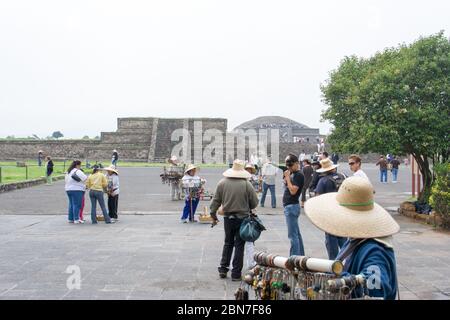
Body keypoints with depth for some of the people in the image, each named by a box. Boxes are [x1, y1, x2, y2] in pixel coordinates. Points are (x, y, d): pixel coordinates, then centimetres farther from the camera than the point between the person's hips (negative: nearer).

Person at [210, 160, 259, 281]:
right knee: (239, 245, 6)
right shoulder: (247, 184, -11)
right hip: (242, 218, -3)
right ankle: (236, 273, 10)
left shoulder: (222, 183, -4)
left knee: (228, 243, 20)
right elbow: (254, 203, -5)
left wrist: (213, 216, 13)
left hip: (228, 218, 3)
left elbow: (215, 201, 1)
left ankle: (223, 269, 21)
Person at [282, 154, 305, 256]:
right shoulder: (292, 174, 15)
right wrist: (285, 177, 3)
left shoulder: (299, 175, -13)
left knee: (293, 235, -8)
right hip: (289, 206, 10)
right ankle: (301, 255, 24)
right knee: (297, 234, 16)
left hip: (292, 206, -10)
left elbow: (293, 191, -21)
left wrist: (287, 177, -16)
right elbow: (286, 186, 17)